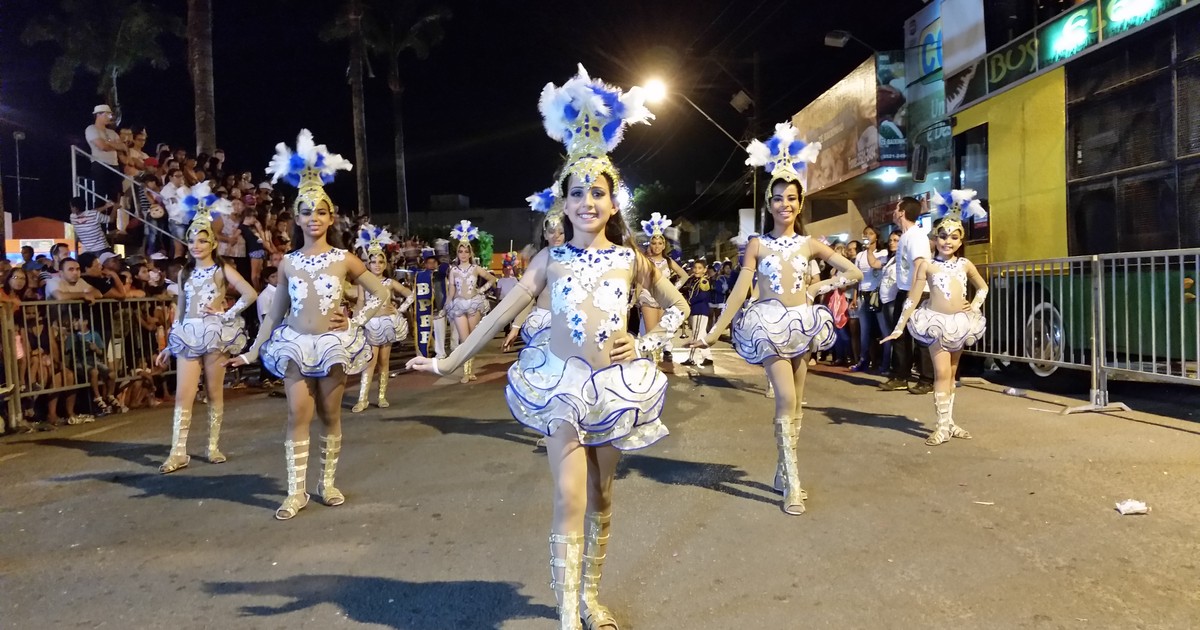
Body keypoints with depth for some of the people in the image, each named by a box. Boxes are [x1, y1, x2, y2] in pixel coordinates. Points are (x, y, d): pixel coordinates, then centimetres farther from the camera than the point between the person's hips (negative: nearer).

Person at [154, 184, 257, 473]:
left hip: (216, 333, -4)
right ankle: (178, 452, 0)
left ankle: (213, 447, 14)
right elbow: (180, 309, 14)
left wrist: (228, 314, -12)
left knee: (214, 392, 4)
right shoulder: (185, 272, 12)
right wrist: (169, 345, 13)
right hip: (188, 334, 4)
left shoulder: (223, 269, -1)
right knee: (183, 395, -2)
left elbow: (250, 294, -14)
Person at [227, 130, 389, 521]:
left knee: (330, 416, 7)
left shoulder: (344, 260, -2)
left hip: (334, 343, -1)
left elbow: (380, 294, 4)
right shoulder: (288, 263, 3)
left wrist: (356, 322, -6)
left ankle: (328, 482, 21)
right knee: (297, 416, -3)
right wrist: (253, 350, 8)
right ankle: (296, 491, 4)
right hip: (295, 344, 1)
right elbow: (276, 312, 9)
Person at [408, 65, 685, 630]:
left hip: (617, 386, 2)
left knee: (600, 497, 12)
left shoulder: (631, 258, 1)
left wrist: (647, 345, -3)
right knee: (569, 502, -7)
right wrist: (450, 361, -3)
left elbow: (678, 307, 11)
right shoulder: (550, 259, -1)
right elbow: (500, 314, -2)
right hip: (562, 385, -1)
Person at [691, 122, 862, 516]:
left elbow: (854, 273, 10)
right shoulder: (757, 245, 0)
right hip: (770, 324, -4)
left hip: (802, 323, 4)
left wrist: (818, 288, 1)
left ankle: (784, 472, 23)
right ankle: (793, 484, -6)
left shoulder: (810, 244, 6)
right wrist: (714, 332, -11)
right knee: (786, 400, -14)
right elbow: (739, 291, -5)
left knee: (795, 404, 9)